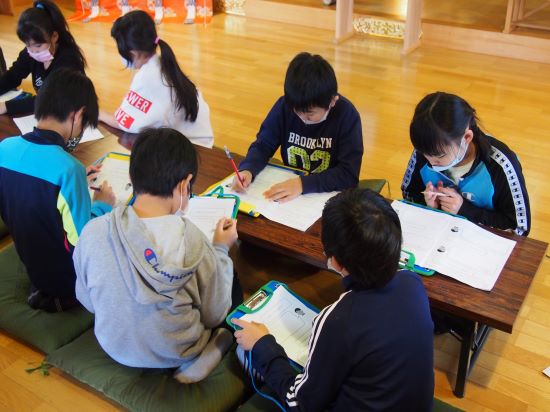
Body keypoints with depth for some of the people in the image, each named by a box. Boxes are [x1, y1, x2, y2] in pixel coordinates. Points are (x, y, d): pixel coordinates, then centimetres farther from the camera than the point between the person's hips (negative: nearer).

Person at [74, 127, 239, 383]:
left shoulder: (93, 232, -23)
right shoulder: (191, 241, -30)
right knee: (233, 284, 23)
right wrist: (220, 249, -2)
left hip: (115, 348, 4)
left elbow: (88, 302, -4)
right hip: (174, 354, -3)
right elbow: (215, 315, -13)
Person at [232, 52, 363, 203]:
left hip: (328, 196, -2)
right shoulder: (285, 105, -8)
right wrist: (247, 170, -20)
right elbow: (263, 145, -1)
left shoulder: (347, 115, -16)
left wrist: (303, 184, -29)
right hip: (288, 188, 3)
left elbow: (349, 174, -19)